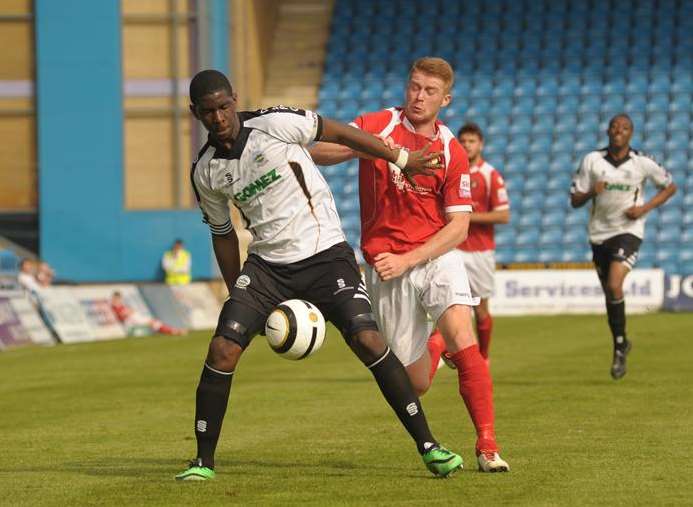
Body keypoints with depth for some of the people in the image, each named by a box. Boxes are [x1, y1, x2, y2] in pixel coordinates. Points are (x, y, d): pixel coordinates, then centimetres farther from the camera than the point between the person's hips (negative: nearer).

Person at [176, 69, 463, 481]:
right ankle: (204, 460, 1)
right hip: (267, 265, 3)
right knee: (222, 350, -12)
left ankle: (428, 445, -7)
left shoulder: (275, 125, -13)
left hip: (326, 254, -3)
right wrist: (238, 298, 16)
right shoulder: (205, 173, 1)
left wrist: (401, 160, 5)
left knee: (369, 342, -17)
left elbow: (339, 133, -1)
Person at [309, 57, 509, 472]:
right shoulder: (378, 126, -1)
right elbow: (317, 153, -7)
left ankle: (488, 446, -20)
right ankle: (426, 350, 43)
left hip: (437, 255, 0)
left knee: (462, 339, -27)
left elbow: (458, 228, -4)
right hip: (386, 265, 0)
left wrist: (407, 260, -15)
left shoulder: (453, 153, -2)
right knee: (415, 383, 3)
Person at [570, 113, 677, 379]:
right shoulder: (592, 160, -2)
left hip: (629, 231, -3)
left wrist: (645, 208, -7)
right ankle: (621, 345, 30)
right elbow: (574, 200, 1)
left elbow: (670, 187, 7)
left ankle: (620, 345, -8)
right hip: (599, 233, 3)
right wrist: (591, 192, -22)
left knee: (614, 285, -22)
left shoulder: (642, 163, -6)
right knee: (609, 294, 11)